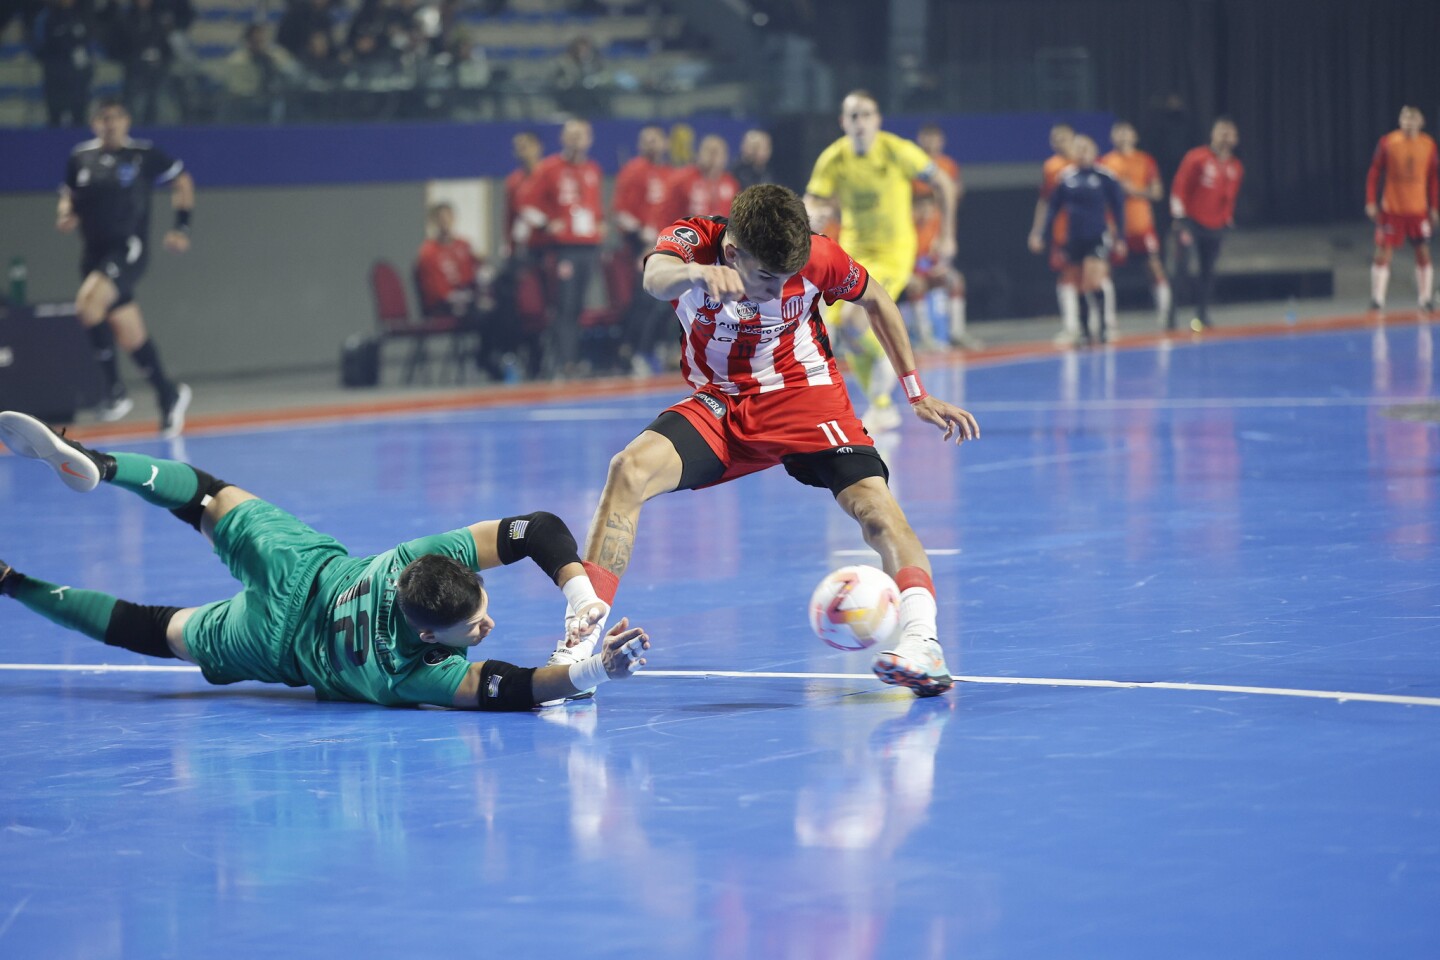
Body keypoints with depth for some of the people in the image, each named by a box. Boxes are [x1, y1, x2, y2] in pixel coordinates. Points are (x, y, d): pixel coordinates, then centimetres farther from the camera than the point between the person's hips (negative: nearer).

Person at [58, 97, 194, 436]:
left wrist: (182, 227, 2)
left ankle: (115, 389, -17)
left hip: (129, 249, -5)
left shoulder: (144, 154, -3)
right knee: (130, 334, 9)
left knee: (89, 302, -28)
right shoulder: (80, 157, 7)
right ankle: (169, 395, 27)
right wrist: (65, 215, -1)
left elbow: (182, 180, 8)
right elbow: (69, 195, 21)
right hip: (95, 251, 5)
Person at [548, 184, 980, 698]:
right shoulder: (691, 241, -22)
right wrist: (698, 273, -71)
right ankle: (581, 637, -22)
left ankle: (920, 637, -35)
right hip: (718, 402, 0)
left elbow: (876, 300, 3)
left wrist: (916, 393, 4)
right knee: (630, 469, -24)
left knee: (872, 501, -26)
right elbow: (655, 278, -47)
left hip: (804, 393, 0)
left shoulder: (818, 257, -18)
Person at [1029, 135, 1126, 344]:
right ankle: (1084, 330, 16)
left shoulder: (1105, 176, -3)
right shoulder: (1065, 178, 6)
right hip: (1074, 239, 3)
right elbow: (1053, 208, 12)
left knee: (1096, 281, -16)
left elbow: (1118, 207, 2)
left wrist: (1120, 238, 0)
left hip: (1098, 238, -3)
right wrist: (1041, 234, 4)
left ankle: (1107, 324, -5)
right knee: (1082, 286, 7)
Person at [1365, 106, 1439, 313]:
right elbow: (1374, 173, 0)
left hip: (1419, 210, 2)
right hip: (1391, 209, -2)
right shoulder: (1387, 143, -3)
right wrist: (1371, 202, -5)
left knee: (1423, 254, 3)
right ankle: (1377, 299, 2)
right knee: (1383, 254, -4)